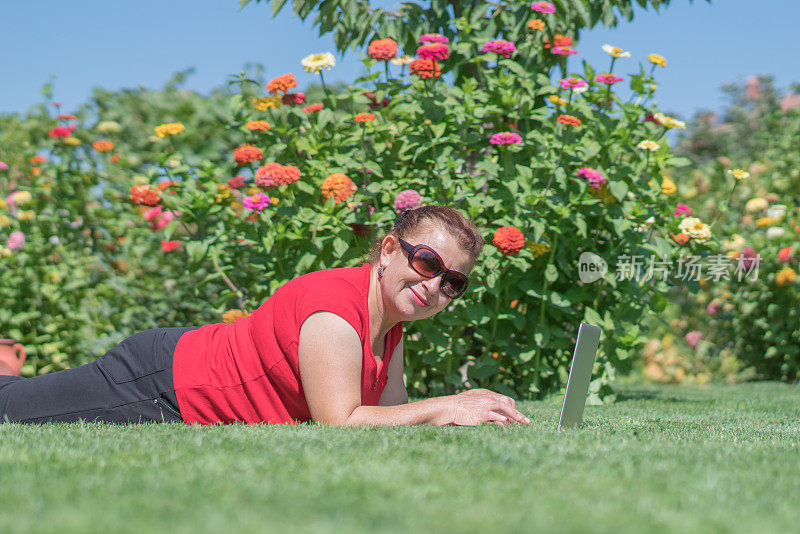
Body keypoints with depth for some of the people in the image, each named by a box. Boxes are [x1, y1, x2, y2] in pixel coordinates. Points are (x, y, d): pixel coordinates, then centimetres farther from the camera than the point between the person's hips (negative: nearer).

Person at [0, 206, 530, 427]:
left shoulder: (391, 325, -3)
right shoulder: (335, 307, -30)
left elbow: (392, 410, -1)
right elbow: (338, 422, -34)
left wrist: (466, 408, -17)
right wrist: (444, 407, -29)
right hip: (157, 386, -8)